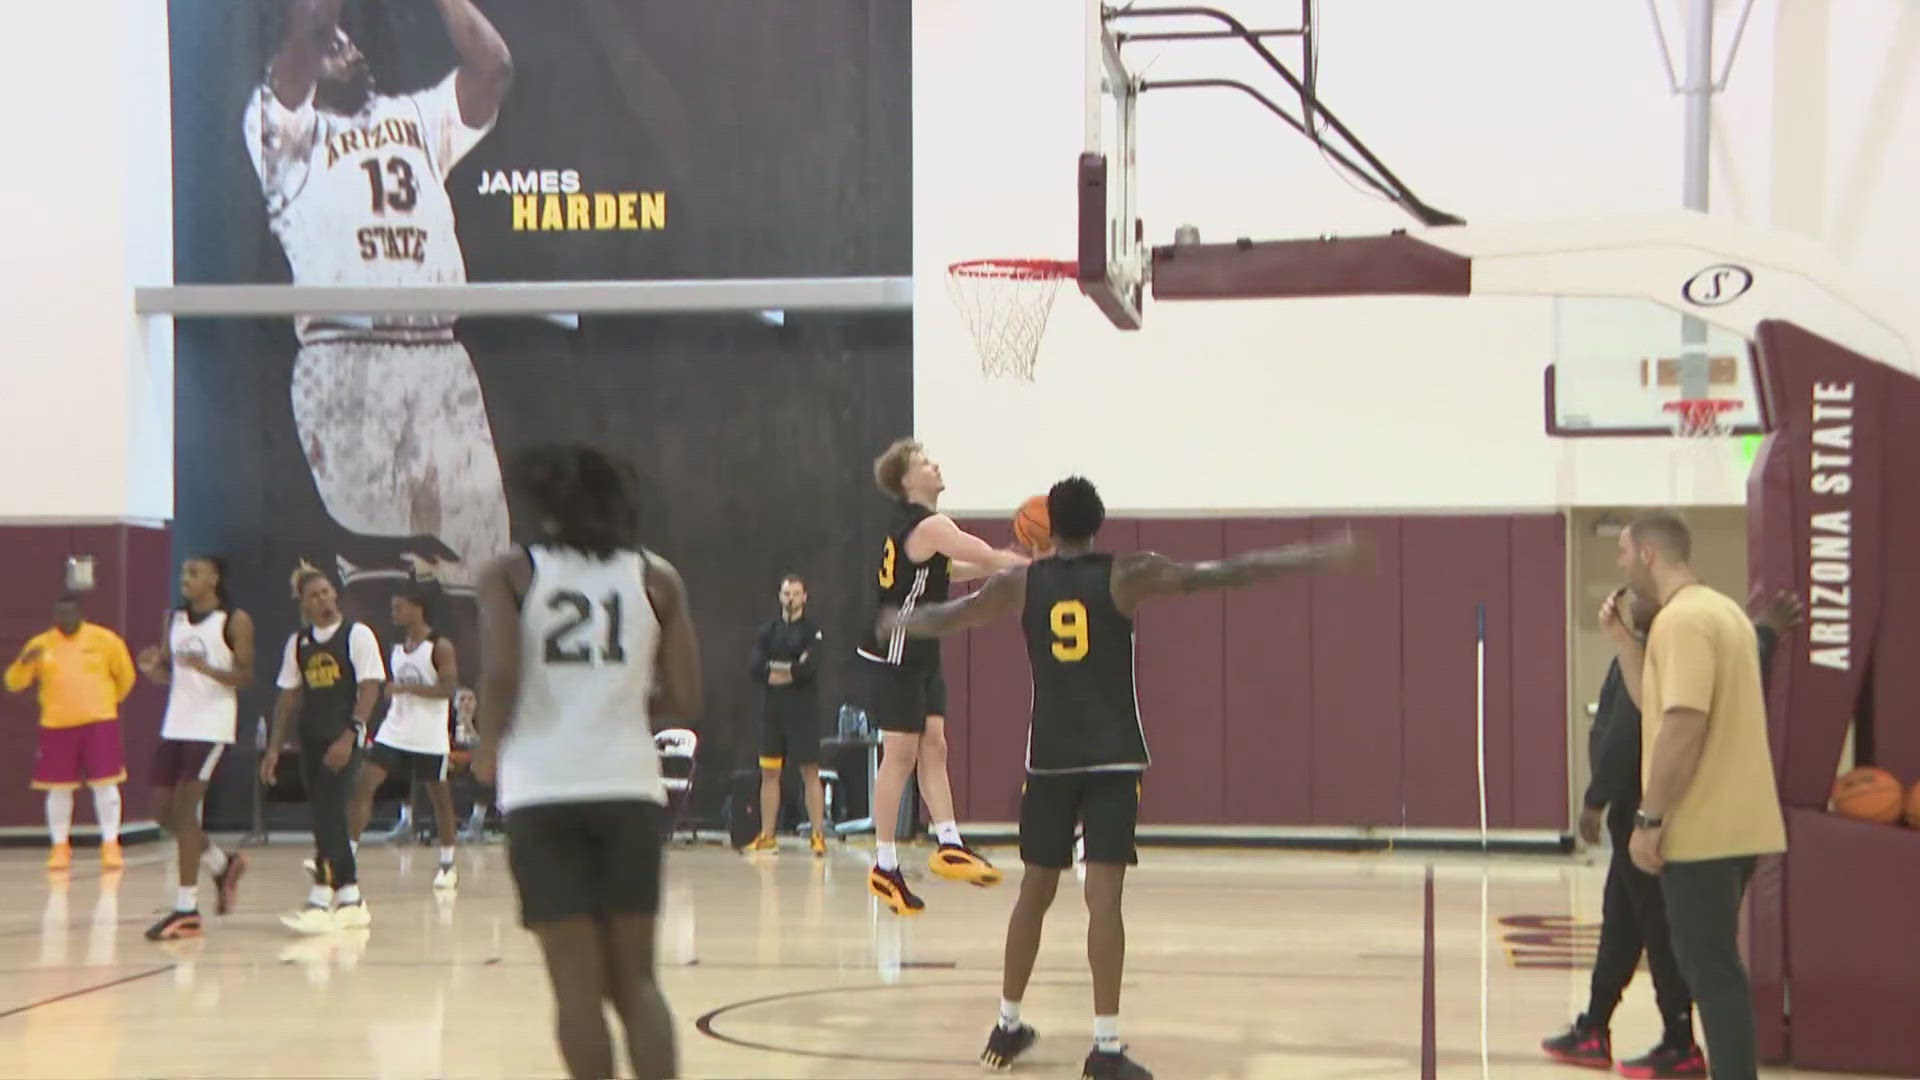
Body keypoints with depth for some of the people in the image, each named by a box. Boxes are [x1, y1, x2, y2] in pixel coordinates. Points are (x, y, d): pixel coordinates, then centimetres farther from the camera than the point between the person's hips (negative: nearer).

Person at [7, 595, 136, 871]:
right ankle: (60, 846, 18)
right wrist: (24, 661, -20)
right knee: (59, 788, 5)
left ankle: (110, 844, 5)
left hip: (99, 723, -2)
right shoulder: (40, 644, 3)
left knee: (104, 783, -4)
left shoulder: (104, 639, -1)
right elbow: (14, 683, -1)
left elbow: (125, 676, 11)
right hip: (56, 725, 2)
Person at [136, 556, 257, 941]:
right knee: (163, 811, 8)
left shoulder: (235, 621, -6)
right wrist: (151, 668, -7)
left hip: (212, 728, -7)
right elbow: (167, 674, 16)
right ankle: (223, 863, 30)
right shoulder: (174, 619, 12)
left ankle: (186, 909, -6)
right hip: (175, 726, 7)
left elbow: (245, 677, -9)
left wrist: (206, 667, -26)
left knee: (183, 810, -12)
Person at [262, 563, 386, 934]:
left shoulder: (357, 635, -5)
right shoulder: (298, 643, 11)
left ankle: (320, 902, -16)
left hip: (344, 737, -6)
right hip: (311, 738, 6)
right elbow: (289, 698, 14)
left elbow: (370, 689, -10)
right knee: (327, 817, 7)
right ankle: (350, 900, 16)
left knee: (328, 816, -14)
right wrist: (274, 748, 9)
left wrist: (349, 736, -19)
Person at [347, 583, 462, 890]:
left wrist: (405, 688, -23)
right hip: (394, 733, 6)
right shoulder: (397, 647, 11)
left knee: (440, 797, 5)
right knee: (362, 785, -7)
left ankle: (447, 864, 17)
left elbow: (448, 689, -18)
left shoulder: (440, 647, -9)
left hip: (429, 738, -6)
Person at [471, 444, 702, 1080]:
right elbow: (684, 702, 3)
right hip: (629, 789, 2)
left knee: (577, 985, 3)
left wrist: (488, 751, 7)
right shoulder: (657, 579, 8)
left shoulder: (510, 576, 3)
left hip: (542, 794, -2)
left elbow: (500, 678, -12)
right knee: (636, 980, 10)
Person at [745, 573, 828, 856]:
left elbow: (809, 668, -16)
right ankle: (767, 836, 11)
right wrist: (792, 669, -10)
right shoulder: (769, 631, 11)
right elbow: (757, 669, -2)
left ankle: (818, 835, -3)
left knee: (810, 773, -5)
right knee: (769, 772, 6)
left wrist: (775, 671, -8)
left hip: (803, 709, -4)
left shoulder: (813, 631, 0)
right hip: (773, 708, 4)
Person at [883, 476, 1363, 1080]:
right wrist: (1321, 557, -6)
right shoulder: (1126, 576, -4)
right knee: (1104, 894, -7)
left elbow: (947, 618, 20)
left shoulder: (1019, 584, 5)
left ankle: (1007, 1028, 24)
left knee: (1036, 889, 15)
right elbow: (1223, 575, -9)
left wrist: (900, 620, 43)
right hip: (1113, 758, -3)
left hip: (1048, 758, 3)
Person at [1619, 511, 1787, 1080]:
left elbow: (1683, 724, -24)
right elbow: (1656, 707, 23)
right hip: (1731, 824, 10)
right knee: (1714, 964, 17)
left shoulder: (1682, 619, -16)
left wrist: (1648, 819, -20)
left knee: (1711, 969, -6)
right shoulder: (1719, 610, 16)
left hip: (1702, 829, -10)